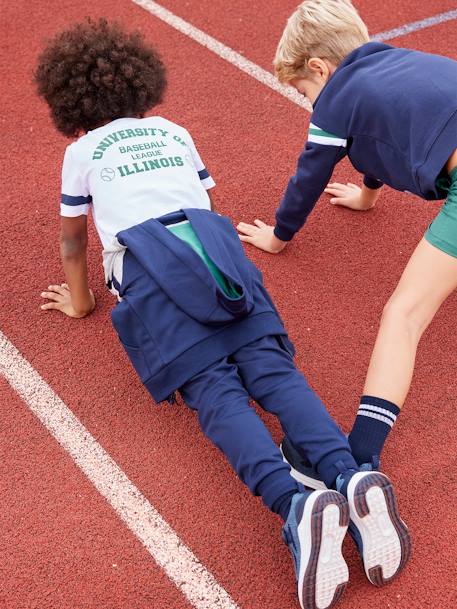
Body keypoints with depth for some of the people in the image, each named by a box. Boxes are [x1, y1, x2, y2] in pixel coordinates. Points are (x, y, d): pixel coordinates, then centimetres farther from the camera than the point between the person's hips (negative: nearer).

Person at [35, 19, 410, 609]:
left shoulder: (81, 152, 25)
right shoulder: (173, 132, 32)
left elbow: (72, 240, 32)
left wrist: (80, 302, 44)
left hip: (146, 261, -3)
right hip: (215, 243, 3)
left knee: (213, 389, -18)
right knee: (269, 366, -12)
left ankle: (295, 504, -42)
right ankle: (351, 477, -37)